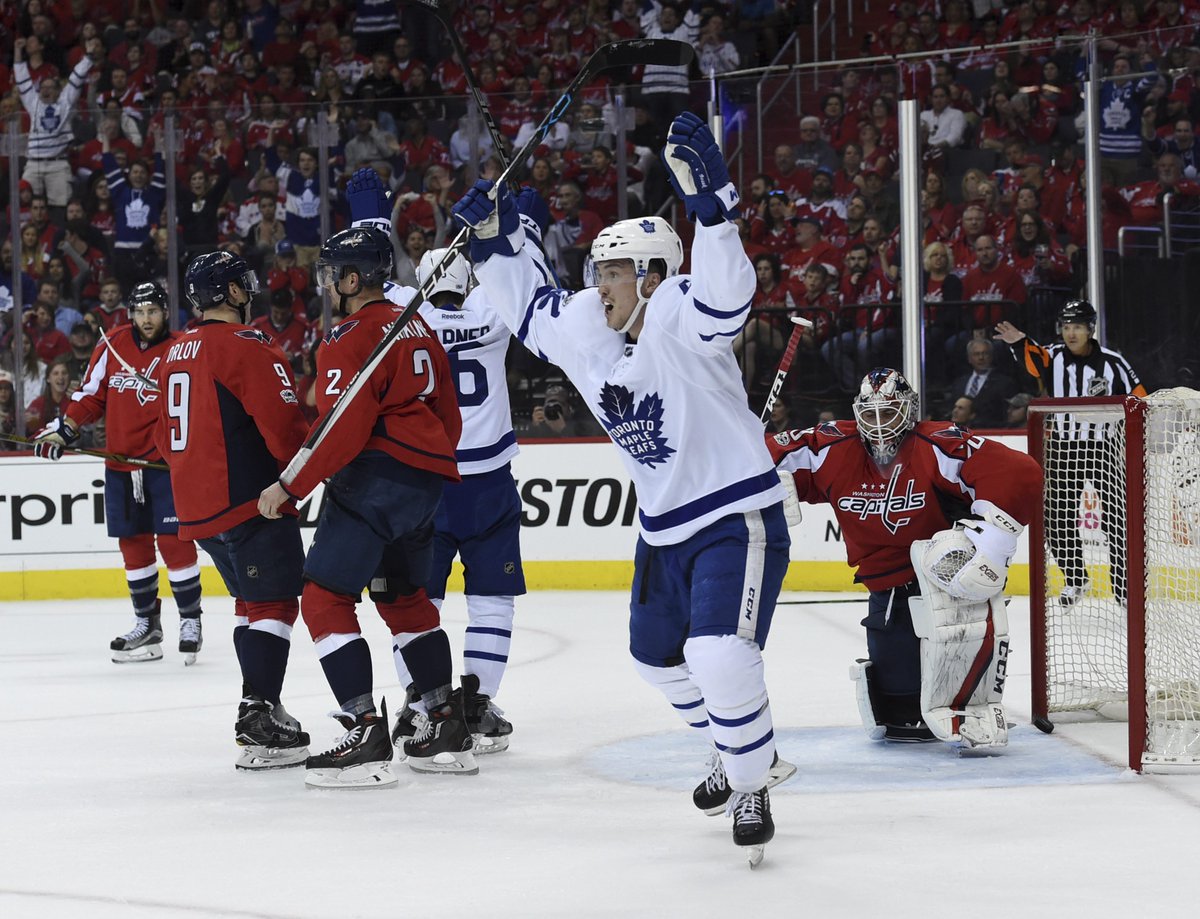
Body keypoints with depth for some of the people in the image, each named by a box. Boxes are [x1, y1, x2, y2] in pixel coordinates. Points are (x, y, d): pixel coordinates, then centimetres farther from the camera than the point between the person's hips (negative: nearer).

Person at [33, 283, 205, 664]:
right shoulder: (112, 346, 5)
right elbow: (91, 396, 12)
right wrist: (63, 430, 3)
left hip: (165, 461, -4)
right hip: (121, 464, 4)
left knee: (174, 541, -8)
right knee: (133, 543, 9)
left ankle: (190, 621, 3)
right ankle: (147, 625, 20)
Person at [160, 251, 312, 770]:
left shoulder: (175, 354, 15)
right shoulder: (246, 345, -13)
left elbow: (166, 439, 22)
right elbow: (282, 425, -18)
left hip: (196, 507, 9)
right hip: (249, 500, -9)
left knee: (250, 601, 19)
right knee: (274, 603, -7)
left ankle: (262, 709, 22)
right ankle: (258, 722, -16)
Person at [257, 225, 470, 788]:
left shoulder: (353, 339, -12)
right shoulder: (416, 329, 17)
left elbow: (342, 430, -20)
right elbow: (448, 416, 22)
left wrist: (289, 487, -15)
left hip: (376, 476, -10)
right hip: (427, 478, 10)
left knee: (325, 599, -8)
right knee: (404, 598, 21)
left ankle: (366, 732, -16)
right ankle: (447, 731, 21)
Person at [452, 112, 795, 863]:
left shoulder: (678, 322, -21)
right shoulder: (586, 331, 3)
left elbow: (724, 294, -43)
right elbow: (532, 308, 21)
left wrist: (708, 201, -53)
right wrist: (498, 244, 11)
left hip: (738, 519, -9)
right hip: (665, 530, 9)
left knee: (720, 659, -23)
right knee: (659, 657, 22)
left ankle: (753, 787, -1)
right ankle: (748, 757, 43)